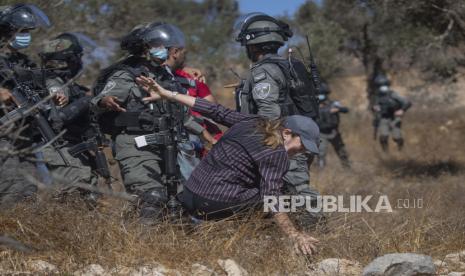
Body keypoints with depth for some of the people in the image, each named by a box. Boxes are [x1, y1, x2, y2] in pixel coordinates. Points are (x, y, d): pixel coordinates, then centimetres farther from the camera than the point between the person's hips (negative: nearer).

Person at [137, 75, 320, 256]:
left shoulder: (252, 123, 9)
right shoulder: (277, 154, -12)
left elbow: (215, 111, 12)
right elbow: (271, 198, -21)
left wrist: (167, 94, 14)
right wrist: (294, 235, -22)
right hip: (217, 206, -8)